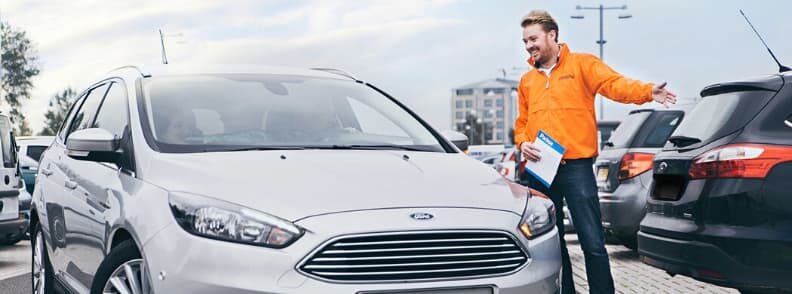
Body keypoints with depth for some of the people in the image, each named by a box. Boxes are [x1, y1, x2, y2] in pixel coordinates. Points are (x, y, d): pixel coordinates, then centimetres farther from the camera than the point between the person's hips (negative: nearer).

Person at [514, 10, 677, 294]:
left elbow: (614, 83, -14)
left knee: (592, 242, -7)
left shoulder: (581, 64, 2)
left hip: (576, 167, -5)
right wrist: (522, 142, 1)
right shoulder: (527, 81, 17)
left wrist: (647, 91, -33)